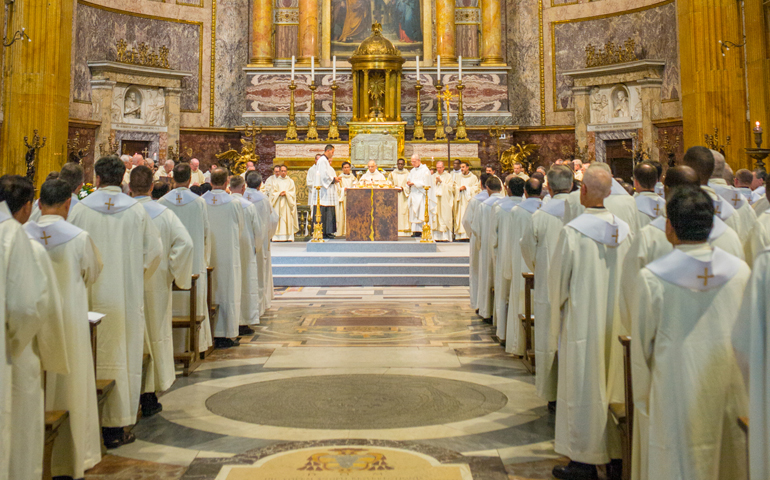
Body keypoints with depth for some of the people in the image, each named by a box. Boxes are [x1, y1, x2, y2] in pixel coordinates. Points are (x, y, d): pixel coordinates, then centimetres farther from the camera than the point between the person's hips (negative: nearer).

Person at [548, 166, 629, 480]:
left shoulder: (572, 231, -15)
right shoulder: (624, 230, -1)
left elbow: (558, 279, -8)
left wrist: (558, 311, 8)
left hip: (582, 321, -5)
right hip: (617, 322, 5)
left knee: (583, 387, 5)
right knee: (614, 383, 14)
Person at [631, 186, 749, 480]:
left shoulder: (651, 277, -16)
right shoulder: (740, 271, -5)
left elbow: (642, 342, -9)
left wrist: (642, 400, 3)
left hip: (675, 392, -3)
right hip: (728, 390, 4)